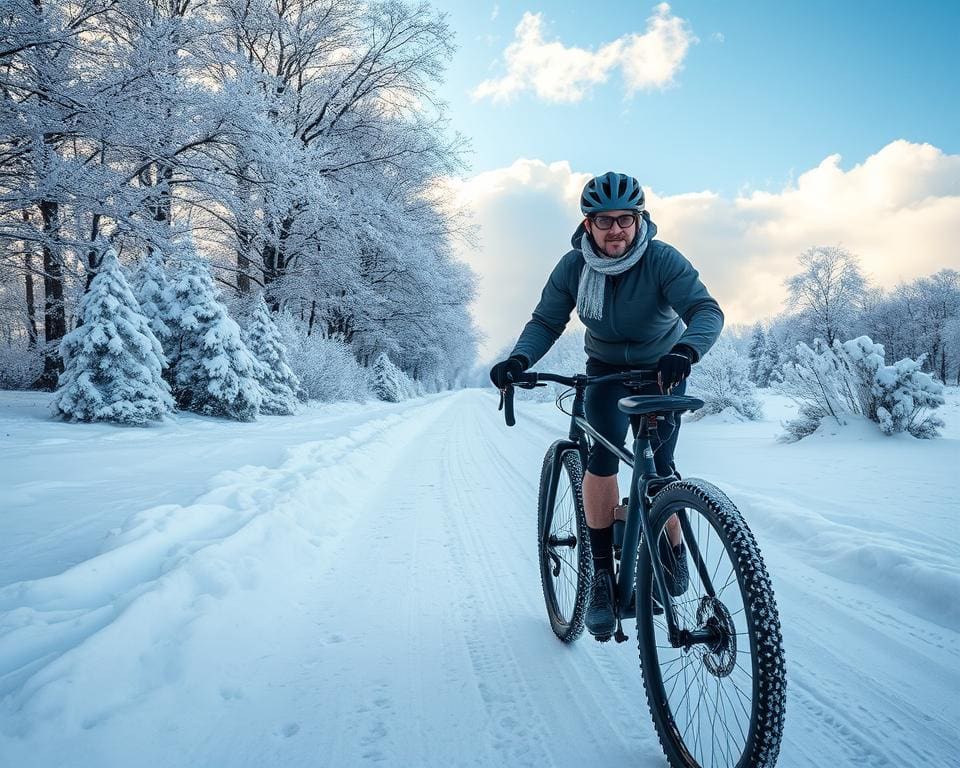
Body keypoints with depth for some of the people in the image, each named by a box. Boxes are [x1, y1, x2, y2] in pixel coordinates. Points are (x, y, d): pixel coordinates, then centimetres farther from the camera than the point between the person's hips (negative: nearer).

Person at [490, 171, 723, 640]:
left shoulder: (662, 259, -25)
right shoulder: (573, 266, -16)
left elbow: (706, 310, -36)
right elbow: (546, 321, -14)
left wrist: (684, 352, -58)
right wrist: (519, 360, -35)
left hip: (662, 368, -1)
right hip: (605, 368, 2)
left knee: (657, 468, -12)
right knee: (604, 453, -23)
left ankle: (671, 559, 16)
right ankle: (602, 573, -14)